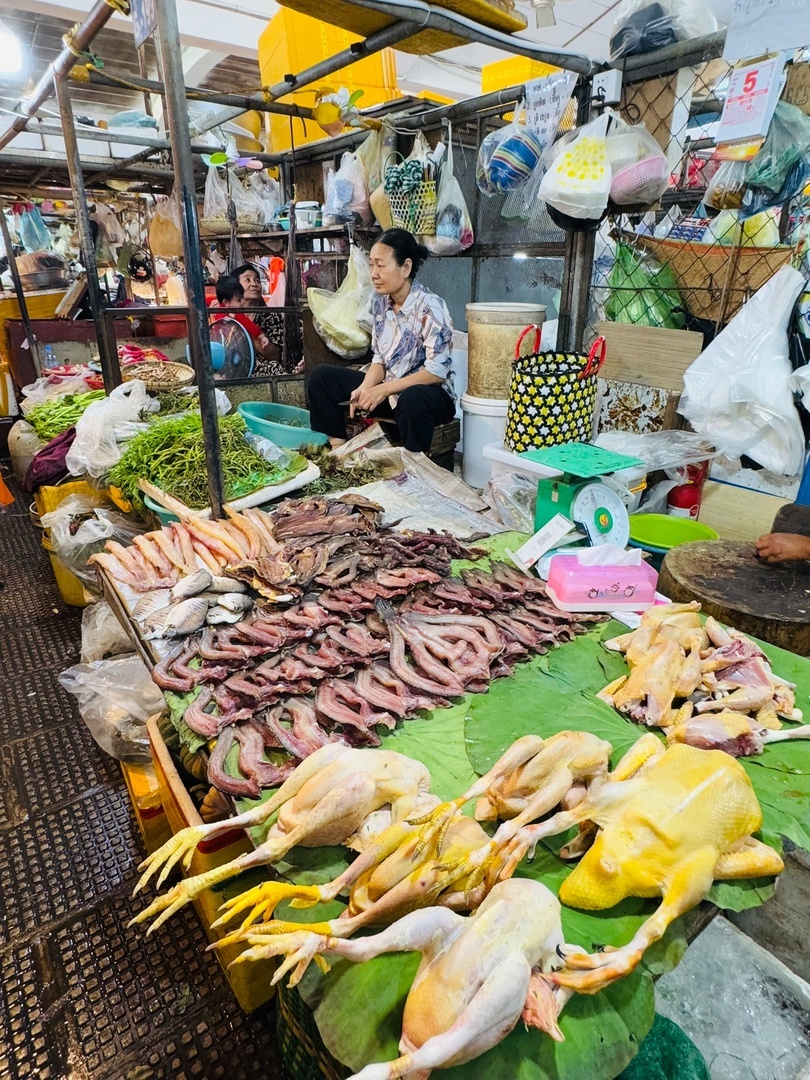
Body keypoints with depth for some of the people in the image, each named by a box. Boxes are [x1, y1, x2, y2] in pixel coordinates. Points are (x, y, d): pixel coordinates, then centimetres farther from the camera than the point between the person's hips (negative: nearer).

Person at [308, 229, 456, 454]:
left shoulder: (430, 307, -18)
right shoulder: (380, 303, 2)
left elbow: (437, 371, -23)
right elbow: (380, 359, 7)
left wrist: (384, 390, -25)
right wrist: (365, 388, -13)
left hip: (430, 394, -7)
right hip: (389, 390, 7)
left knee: (412, 400, -42)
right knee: (322, 376, 0)